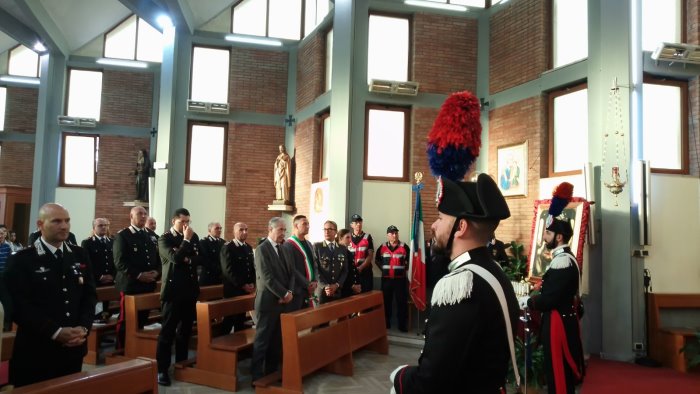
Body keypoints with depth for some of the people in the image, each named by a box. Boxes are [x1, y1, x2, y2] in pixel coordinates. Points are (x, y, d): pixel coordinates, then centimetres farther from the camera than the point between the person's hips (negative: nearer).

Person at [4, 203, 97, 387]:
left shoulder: (80, 255, 7)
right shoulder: (21, 260, -7)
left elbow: (90, 295, 7)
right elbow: (19, 307, -12)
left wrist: (84, 327, -9)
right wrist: (56, 332, -18)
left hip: (74, 348, 4)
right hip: (35, 352, -4)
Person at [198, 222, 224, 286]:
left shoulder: (223, 242, 13)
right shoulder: (203, 242, -6)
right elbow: (205, 261, -13)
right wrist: (218, 269, -13)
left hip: (222, 277, 5)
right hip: (208, 277, -5)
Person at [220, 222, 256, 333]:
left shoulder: (248, 247, 12)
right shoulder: (228, 247, -10)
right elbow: (228, 270, -17)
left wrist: (252, 283, -1)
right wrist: (242, 285, -17)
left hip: (247, 289, 6)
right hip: (233, 289, -6)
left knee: (241, 318, 13)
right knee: (230, 318, 0)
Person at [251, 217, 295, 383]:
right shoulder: (262, 249, -11)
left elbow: (290, 272, 11)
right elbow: (267, 278, -18)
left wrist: (290, 292, -5)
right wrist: (284, 294, -15)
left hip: (283, 301, 7)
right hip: (268, 301, -7)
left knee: (277, 340, 12)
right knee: (262, 340, 1)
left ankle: (272, 372, 23)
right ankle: (257, 376, 10)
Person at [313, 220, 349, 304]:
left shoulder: (343, 249, 10)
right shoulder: (317, 246, 0)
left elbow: (345, 270, 7)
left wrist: (337, 285, -7)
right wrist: (325, 286, -14)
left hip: (337, 291, 3)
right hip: (321, 290, -3)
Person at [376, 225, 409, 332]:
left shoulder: (404, 247, -3)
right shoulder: (382, 247, 4)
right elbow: (377, 260, 17)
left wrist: (404, 268, -2)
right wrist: (383, 268, 6)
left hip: (400, 278, -2)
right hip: (386, 279, 2)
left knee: (402, 302, -1)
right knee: (386, 301, 9)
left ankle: (402, 325, 7)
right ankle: (386, 323, 22)